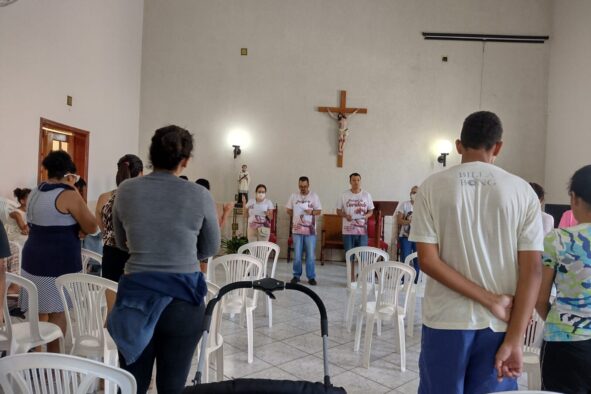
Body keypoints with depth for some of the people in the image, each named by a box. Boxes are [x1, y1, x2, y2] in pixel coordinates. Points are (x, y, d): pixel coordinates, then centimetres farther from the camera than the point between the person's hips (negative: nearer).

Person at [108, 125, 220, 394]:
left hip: (136, 296, 2)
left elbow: (122, 243, 13)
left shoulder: (126, 190, -3)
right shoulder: (199, 195, -9)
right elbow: (210, 249, 5)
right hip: (183, 298, -1)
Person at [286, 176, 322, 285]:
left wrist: (312, 212, -20)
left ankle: (311, 277, 11)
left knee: (310, 255, 1)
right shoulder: (293, 196, 5)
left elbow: (319, 211, -1)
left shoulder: (314, 196, 0)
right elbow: (289, 210, 12)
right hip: (297, 230, 2)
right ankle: (296, 275, 20)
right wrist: (295, 218, 0)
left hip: (310, 230, -1)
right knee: (297, 255, 7)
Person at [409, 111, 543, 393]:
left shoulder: (432, 187, -5)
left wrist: (491, 301, -9)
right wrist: (514, 341, -7)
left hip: (446, 320, -1)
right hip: (499, 324, 1)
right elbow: (532, 270, -7)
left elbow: (428, 260, -12)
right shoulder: (522, 191, -2)